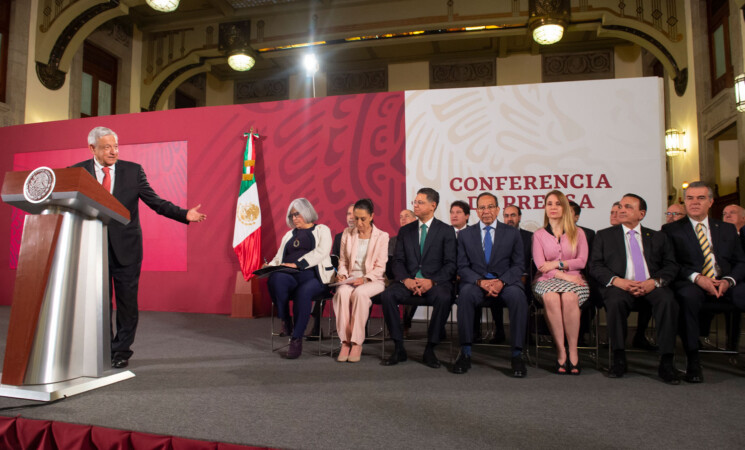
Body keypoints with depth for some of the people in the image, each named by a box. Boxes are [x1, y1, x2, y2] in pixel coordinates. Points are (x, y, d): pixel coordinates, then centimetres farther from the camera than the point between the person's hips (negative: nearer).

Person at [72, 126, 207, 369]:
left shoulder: (133, 170, 2)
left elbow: (155, 201, -1)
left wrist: (185, 214, -13)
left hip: (126, 248, 0)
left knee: (127, 302, 4)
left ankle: (121, 351, 19)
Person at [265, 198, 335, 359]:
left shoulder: (322, 230, 13)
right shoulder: (289, 235, 29)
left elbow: (321, 252, -6)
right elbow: (278, 257, 23)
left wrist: (297, 264, -16)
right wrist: (269, 266, -1)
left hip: (312, 275, -3)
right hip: (289, 275, 4)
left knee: (303, 293, -37)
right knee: (275, 279, -33)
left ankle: (297, 339, -24)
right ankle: (285, 322, -17)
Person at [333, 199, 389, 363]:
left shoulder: (382, 236, 3)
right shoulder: (347, 233, 13)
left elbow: (380, 267, -3)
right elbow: (343, 260, 16)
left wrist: (364, 278, -19)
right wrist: (342, 274, -5)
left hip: (373, 280, -2)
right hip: (351, 279, 2)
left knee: (360, 293, -36)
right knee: (342, 292, -33)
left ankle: (357, 343, -28)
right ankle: (345, 342, -27)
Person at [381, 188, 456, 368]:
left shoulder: (446, 231, 6)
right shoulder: (405, 230, 16)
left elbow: (451, 264, -2)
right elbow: (398, 261, 8)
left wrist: (432, 281, -18)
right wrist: (406, 279, -12)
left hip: (436, 283, -2)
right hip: (408, 283, 3)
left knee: (444, 298, -35)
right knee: (387, 295, -27)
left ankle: (430, 350, -17)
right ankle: (399, 348, -15)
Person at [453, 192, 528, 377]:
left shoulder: (512, 233, 10)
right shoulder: (465, 234, 11)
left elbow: (519, 264, 4)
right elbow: (462, 267, 5)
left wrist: (502, 282, -15)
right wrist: (480, 281, -15)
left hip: (505, 283, 0)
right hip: (476, 283, 0)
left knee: (518, 296, -33)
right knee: (465, 293, -34)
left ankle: (517, 354, -24)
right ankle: (465, 352, -26)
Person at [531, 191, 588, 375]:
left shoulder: (578, 233, 15)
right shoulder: (538, 234, 13)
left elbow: (582, 261, 4)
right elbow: (540, 265, 1)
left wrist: (557, 264, -8)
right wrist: (563, 276, -11)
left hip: (573, 279, 0)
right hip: (547, 280, 0)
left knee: (569, 297, -36)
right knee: (551, 298, -36)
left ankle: (573, 351, -25)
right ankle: (560, 351, -28)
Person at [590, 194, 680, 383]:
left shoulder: (658, 237, 22)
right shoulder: (604, 235, 17)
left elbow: (671, 266, 10)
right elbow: (595, 266, 6)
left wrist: (654, 281, -12)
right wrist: (617, 281, -14)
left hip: (651, 287, 2)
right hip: (619, 286, -1)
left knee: (668, 300, -32)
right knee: (615, 301, -35)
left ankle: (666, 362, -24)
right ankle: (619, 359, -21)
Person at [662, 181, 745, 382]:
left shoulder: (727, 229, 21)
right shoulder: (671, 229, 9)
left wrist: (728, 280, -7)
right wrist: (697, 277, -17)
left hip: (724, 284, 3)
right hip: (690, 284, -3)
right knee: (688, 296, -38)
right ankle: (692, 359, -27)